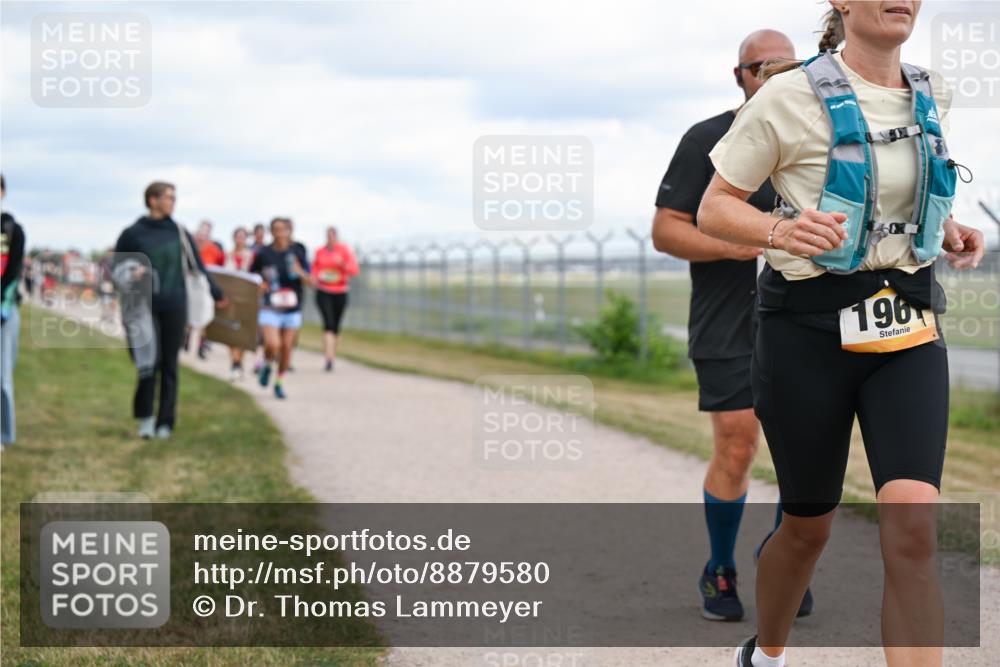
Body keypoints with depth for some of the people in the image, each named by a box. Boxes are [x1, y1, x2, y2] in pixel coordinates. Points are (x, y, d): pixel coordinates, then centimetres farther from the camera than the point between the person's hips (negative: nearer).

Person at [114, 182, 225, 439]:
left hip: (174, 305, 2)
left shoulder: (179, 233, 8)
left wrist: (217, 294, 20)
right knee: (149, 361, -10)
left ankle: (165, 422, 12)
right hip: (145, 305, -2)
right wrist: (131, 273, -13)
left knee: (169, 365, 3)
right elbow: (117, 266, 8)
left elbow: (198, 266, 16)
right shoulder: (132, 234, 1)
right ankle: (144, 417, 7)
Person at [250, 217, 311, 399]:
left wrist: (300, 273, -18)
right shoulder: (263, 254, -1)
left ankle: (280, 383, 24)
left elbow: (311, 281, 2)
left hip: (292, 308, 2)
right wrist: (258, 284, -8)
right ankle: (267, 366, 15)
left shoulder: (297, 252, 1)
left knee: (287, 347, 4)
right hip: (270, 308, -2)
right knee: (272, 345, -19)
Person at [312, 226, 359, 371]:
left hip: (340, 293, 1)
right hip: (323, 292, -1)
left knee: (336, 326, 9)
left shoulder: (344, 250, -1)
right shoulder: (320, 252, 4)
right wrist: (316, 278, -3)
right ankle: (329, 358, -23)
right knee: (328, 323, -17)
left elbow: (354, 269, -6)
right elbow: (314, 268, 18)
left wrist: (342, 264, -24)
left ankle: (333, 356, 27)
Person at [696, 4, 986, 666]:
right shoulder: (790, 95, -8)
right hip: (810, 325, -3)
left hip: (907, 330, 4)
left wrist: (948, 231, 5)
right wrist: (782, 230, -24)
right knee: (809, 525, 10)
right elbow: (714, 209, -4)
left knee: (913, 523, -16)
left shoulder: (931, 96, 8)